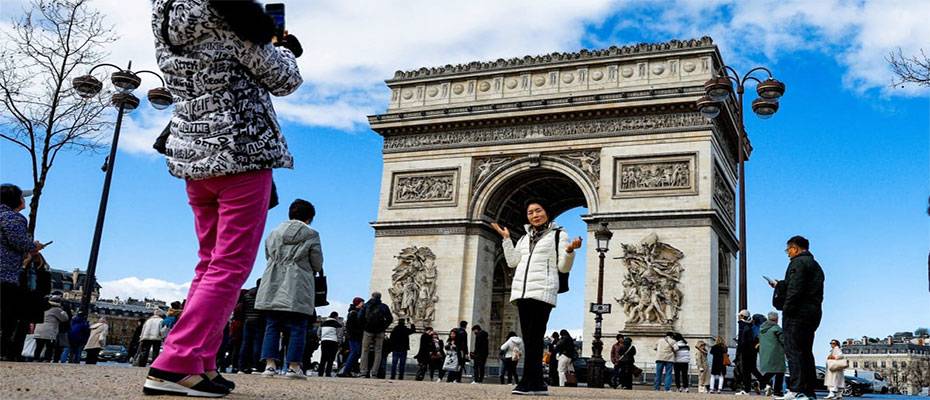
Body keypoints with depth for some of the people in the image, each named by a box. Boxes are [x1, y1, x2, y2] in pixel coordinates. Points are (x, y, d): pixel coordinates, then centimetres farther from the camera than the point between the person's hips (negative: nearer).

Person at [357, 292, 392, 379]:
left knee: (365, 351, 7)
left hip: (368, 331, 0)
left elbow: (360, 317, -6)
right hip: (380, 332, 1)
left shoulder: (366, 305, 2)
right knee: (378, 352, 6)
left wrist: (365, 324, 7)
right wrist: (384, 327, 4)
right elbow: (390, 319, -4)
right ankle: (374, 373, -1)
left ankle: (364, 372, -2)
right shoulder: (384, 306, 3)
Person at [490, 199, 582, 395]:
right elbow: (512, 262, 14)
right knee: (528, 338, 2)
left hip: (542, 292, -6)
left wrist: (570, 251, -15)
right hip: (522, 291, 6)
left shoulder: (558, 234, 7)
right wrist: (506, 238, 14)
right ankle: (537, 384, 4)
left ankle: (528, 383, -11)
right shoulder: (525, 238, 22)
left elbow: (563, 267, 3)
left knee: (534, 337, -11)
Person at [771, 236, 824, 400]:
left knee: (793, 350, -11)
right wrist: (780, 285, 32)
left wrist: (786, 310, -19)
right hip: (813, 312, 10)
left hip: (798, 312, -10)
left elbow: (795, 289, -18)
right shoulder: (815, 265, 23)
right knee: (806, 351, 11)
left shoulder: (798, 262, -7)